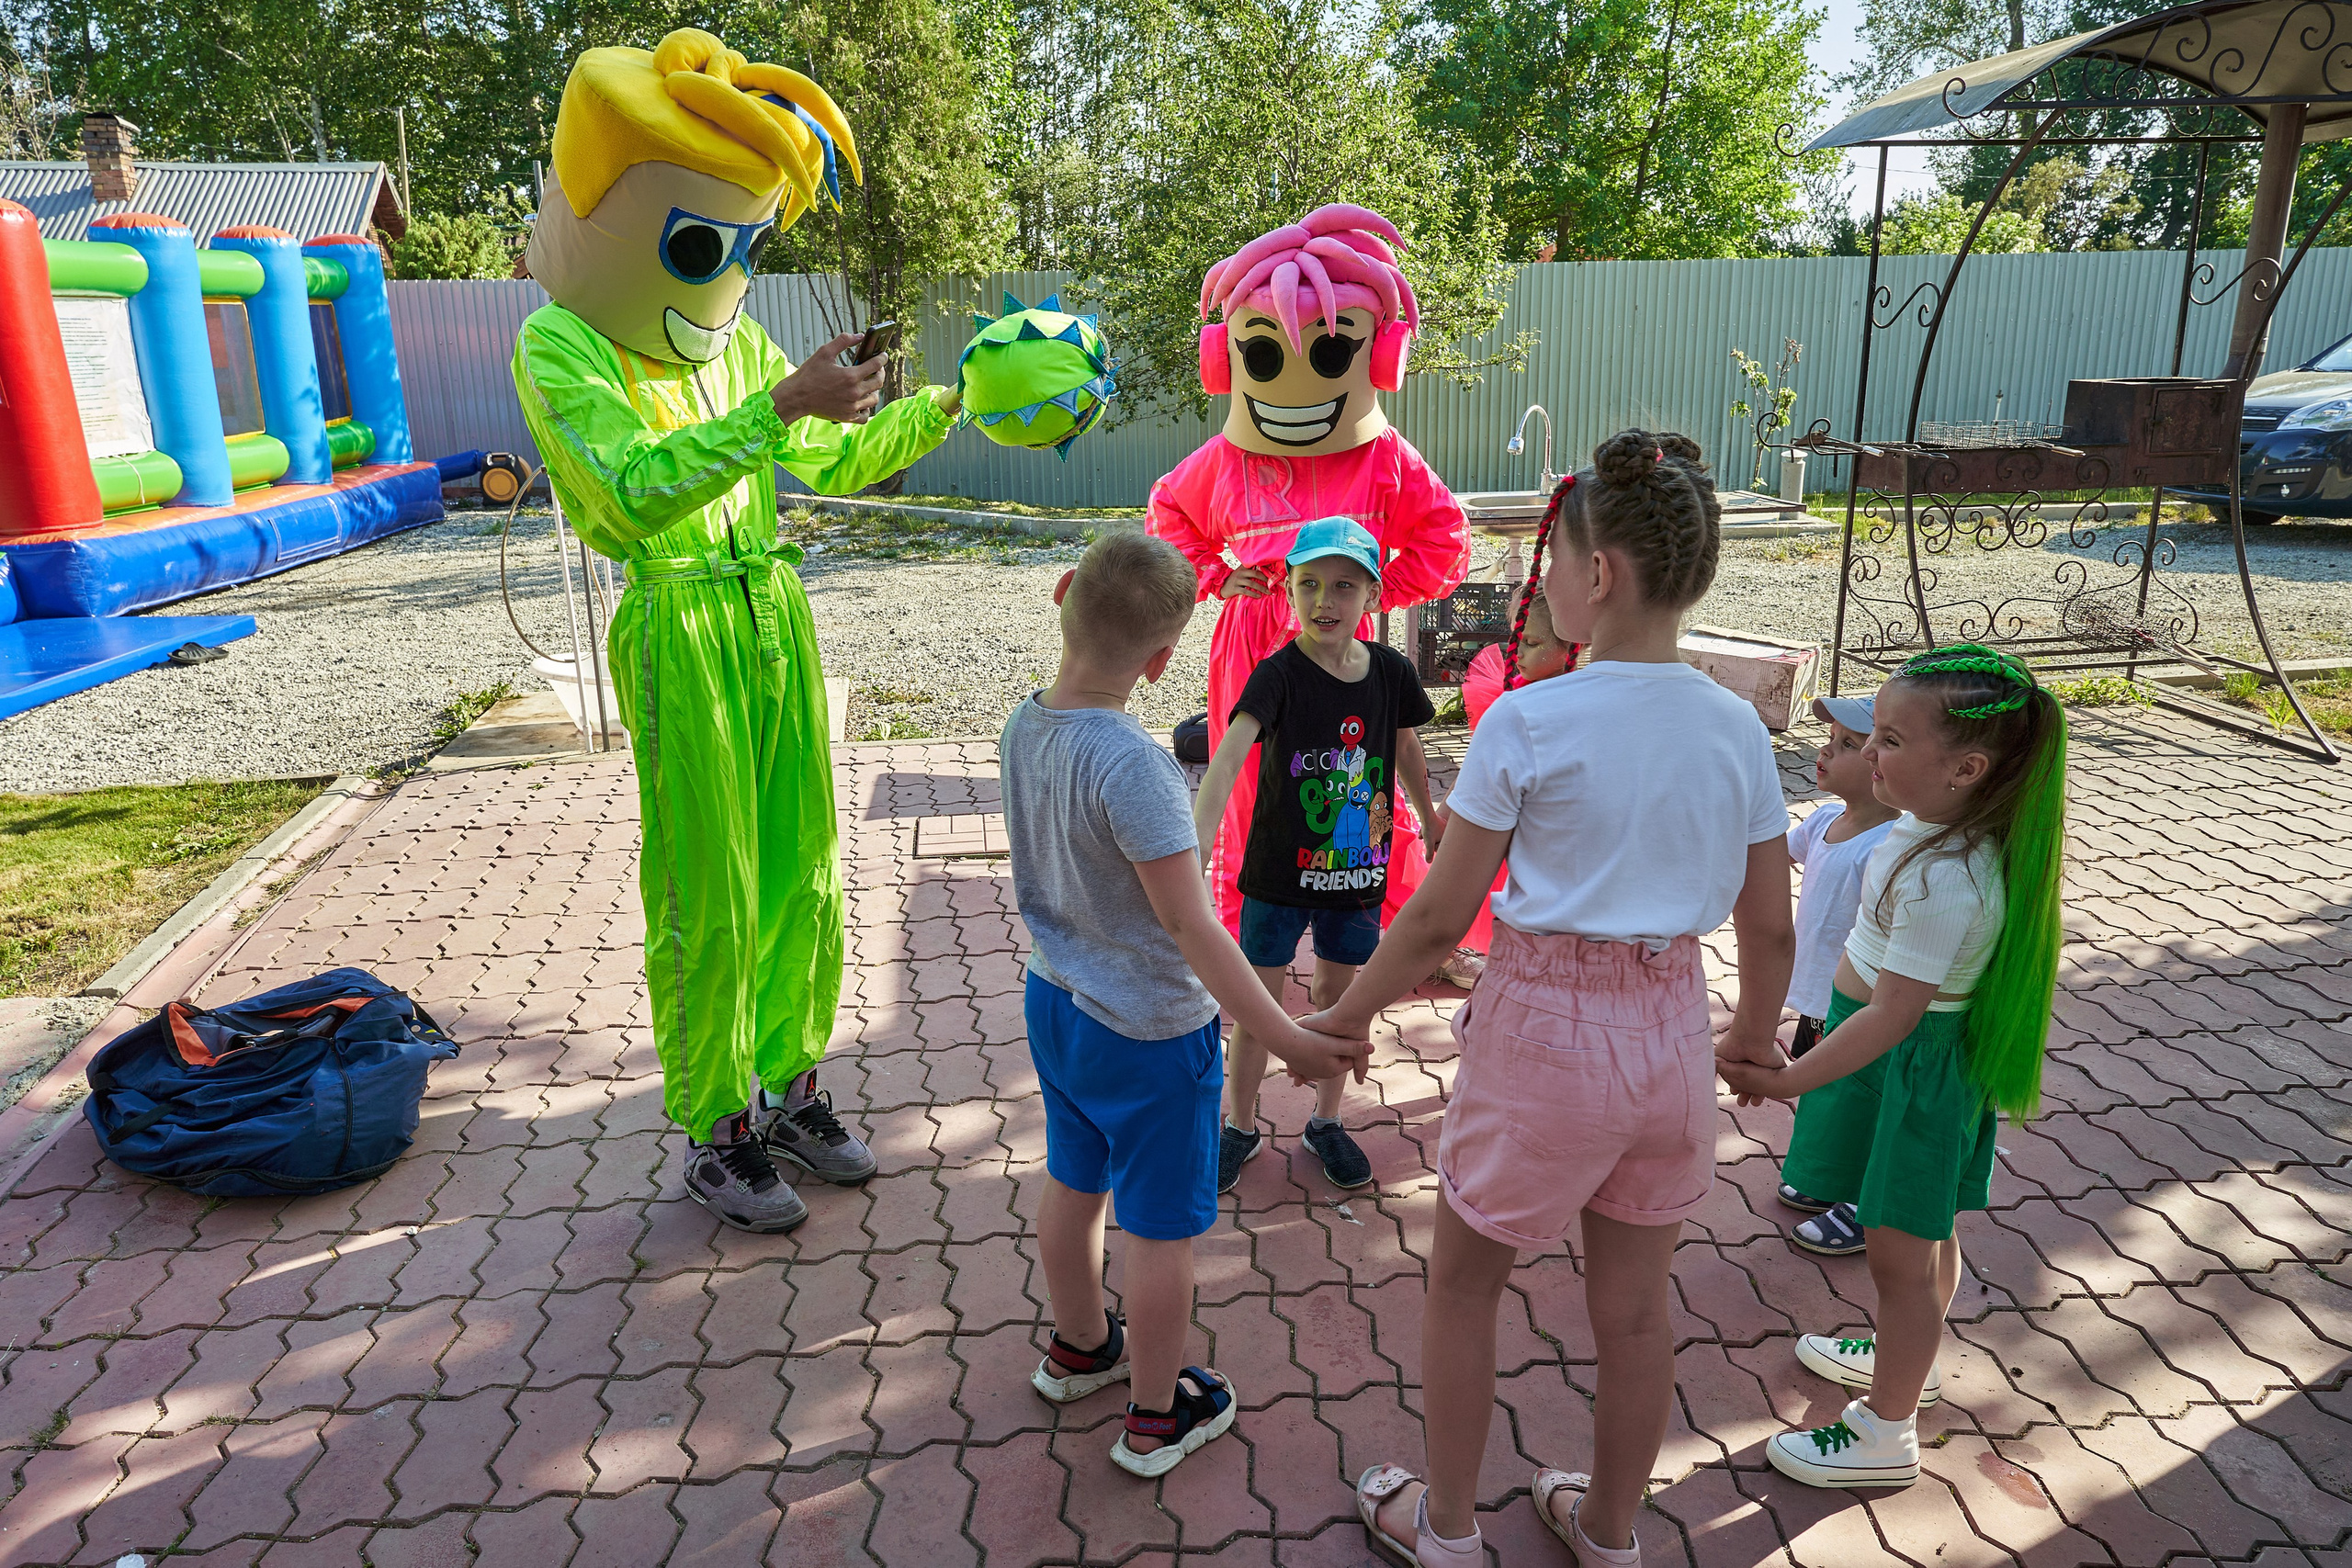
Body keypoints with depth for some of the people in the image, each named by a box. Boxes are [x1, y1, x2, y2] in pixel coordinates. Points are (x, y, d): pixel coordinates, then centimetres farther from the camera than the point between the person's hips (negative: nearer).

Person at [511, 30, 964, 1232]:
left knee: (799, 876, 12)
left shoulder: (736, 339, 11)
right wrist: (776, 407, -30)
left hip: (773, 617, 7)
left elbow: (834, 462, 21)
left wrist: (947, 405, 15)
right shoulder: (560, 345, -9)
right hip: (678, 632, -6)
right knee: (707, 901, 1)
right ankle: (717, 1135, 19)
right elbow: (635, 494, -25)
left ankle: (788, 1087, 31)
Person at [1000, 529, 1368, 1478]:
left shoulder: (1024, 727, -7)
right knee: (1162, 1227, 11)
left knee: (1072, 1184, 26)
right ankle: (1156, 1417, 30)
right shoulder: (1132, 765, -31)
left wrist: (1083, 614, 11)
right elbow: (1188, 922, -29)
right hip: (1148, 1030, -8)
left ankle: (1079, 1349, 50)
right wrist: (1282, 1036, -26)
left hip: (1057, 1000, 8)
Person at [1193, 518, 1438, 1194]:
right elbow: (1228, 759, -32)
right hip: (1279, 871, -3)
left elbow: (1406, 749, 12)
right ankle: (1241, 1128, 28)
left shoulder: (1390, 671, -6)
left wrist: (1432, 824, 23)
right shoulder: (1279, 675, -19)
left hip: (1357, 869, 3)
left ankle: (1326, 1120, 36)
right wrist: (1194, 851, -45)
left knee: (1339, 992, 17)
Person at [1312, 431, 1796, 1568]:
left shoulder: (1526, 723, -18)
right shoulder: (1737, 728, -2)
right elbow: (1770, 928, 4)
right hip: (1670, 1030, 5)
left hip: (1543, 1033, -5)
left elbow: (1441, 917, -14)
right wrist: (1755, 1033, 23)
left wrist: (1341, 1018, 0)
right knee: (1633, 1307, 22)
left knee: (1460, 1282, 19)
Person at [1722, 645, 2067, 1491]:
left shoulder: (1943, 884, -34)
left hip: (1908, 1065, -9)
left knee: (1899, 1252, 7)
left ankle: (1885, 1436, 25)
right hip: (1932, 1053, 9)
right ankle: (1908, 1359, 50)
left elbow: (1892, 1016, -30)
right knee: (1924, 1233, 27)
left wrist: (1789, 1080, -26)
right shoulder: (1946, 821, -6)